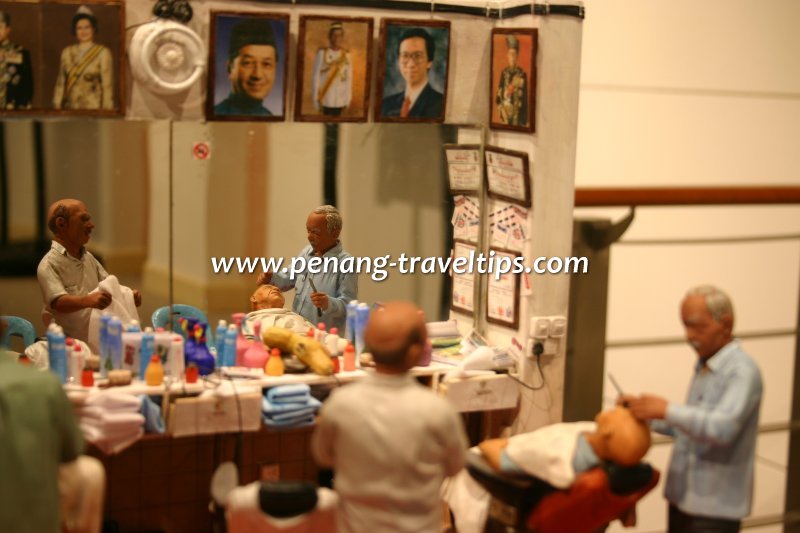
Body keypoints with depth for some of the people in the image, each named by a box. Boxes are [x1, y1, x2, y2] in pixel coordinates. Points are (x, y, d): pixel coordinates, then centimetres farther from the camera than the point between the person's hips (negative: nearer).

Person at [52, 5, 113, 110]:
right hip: (70, 108, 3)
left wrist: (106, 109, -11)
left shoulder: (103, 52, -5)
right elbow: (60, 83, 10)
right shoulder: (67, 52, 9)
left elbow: (107, 85, -7)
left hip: (93, 109, -3)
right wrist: (57, 106, 5)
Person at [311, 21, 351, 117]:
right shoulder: (322, 53, -6)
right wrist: (316, 98, -5)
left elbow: (349, 78, 7)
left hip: (340, 100, 3)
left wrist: (347, 99, 6)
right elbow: (316, 76, -4)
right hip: (325, 99, -3)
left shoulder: (346, 54, 4)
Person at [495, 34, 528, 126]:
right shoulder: (504, 73, 5)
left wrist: (524, 121, -6)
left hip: (517, 115, -3)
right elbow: (499, 94, 10)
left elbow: (525, 99, -6)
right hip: (505, 113, 3)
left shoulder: (522, 75, -8)